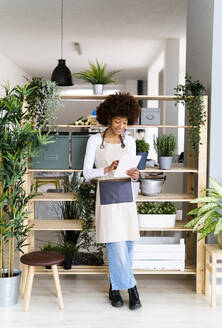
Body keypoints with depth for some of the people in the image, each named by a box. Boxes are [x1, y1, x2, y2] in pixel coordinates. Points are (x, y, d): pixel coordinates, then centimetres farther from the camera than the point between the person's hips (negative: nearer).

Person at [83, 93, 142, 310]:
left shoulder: (129, 141, 9)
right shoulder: (95, 140, -2)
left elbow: (133, 170, 13)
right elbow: (86, 172, -5)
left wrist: (134, 174, -11)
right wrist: (107, 169, -21)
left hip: (126, 195, 4)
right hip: (106, 196, -4)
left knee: (128, 244, 4)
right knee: (116, 245, -7)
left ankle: (115, 287, 23)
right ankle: (130, 286, 11)